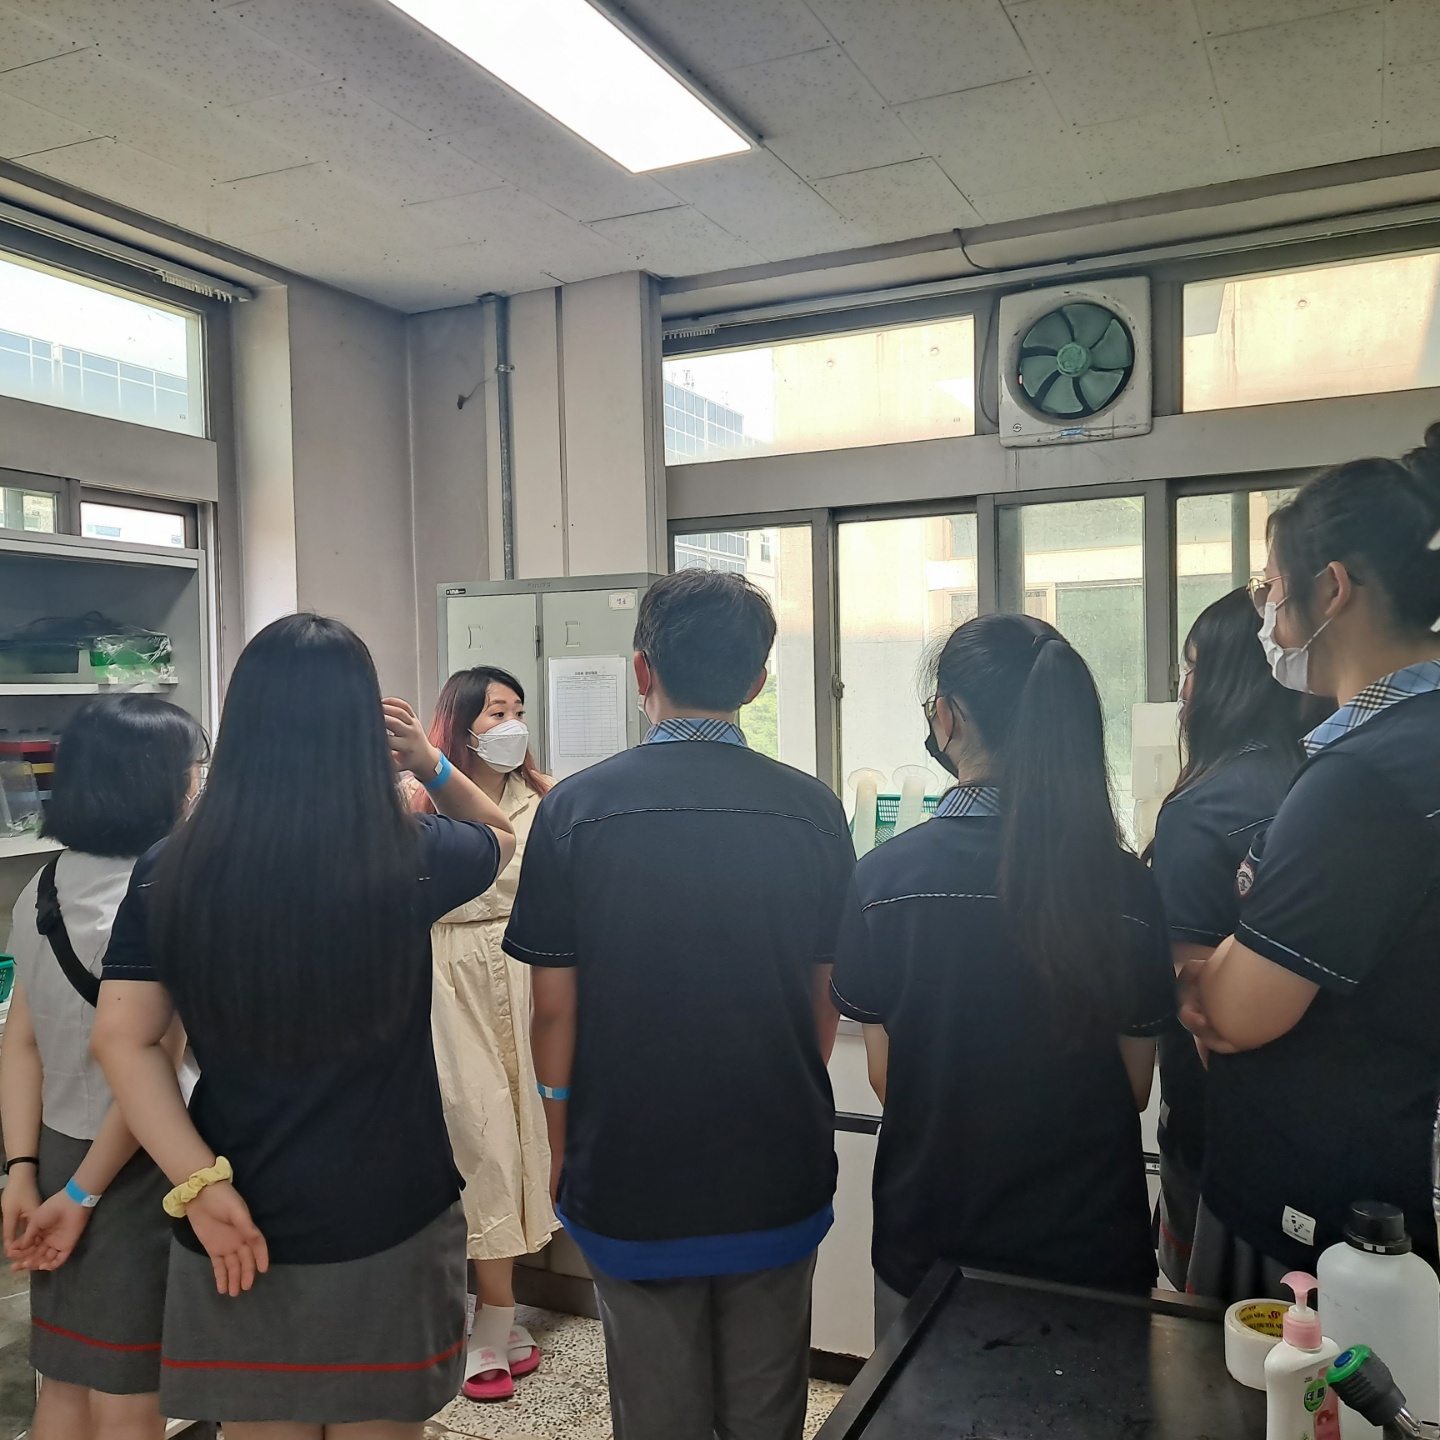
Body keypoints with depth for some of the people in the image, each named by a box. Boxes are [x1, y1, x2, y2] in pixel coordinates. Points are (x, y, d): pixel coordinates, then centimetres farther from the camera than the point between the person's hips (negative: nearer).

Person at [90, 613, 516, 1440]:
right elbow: (500, 837, 9)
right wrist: (432, 764, 2)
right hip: (387, 1224, -2)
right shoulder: (413, 860, -12)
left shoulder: (170, 874, -7)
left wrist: (201, 1183, -9)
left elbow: (123, 1042, -8)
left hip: (237, 1233, 2)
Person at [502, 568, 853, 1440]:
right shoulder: (812, 810, -7)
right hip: (778, 1172, 2)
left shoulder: (577, 808, -11)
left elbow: (554, 1008, -7)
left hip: (632, 1180, -1)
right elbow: (827, 1005, 1)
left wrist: (565, 1154, 8)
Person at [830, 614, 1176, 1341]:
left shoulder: (885, 876, -17)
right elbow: (1136, 1086, -1)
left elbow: (886, 1079, -6)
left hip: (928, 1249, -1)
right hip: (1088, 1247, 1)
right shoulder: (1125, 883, -13)